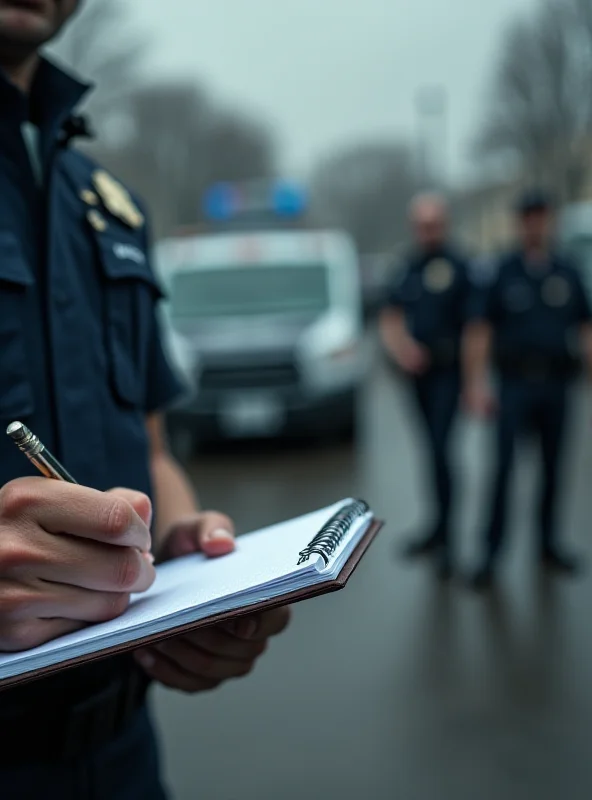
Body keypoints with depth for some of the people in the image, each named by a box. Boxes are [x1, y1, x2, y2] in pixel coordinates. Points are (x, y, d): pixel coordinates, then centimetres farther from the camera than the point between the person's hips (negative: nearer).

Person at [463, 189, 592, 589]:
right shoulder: (502, 272, 1)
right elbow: (480, 330, -2)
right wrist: (478, 383, -8)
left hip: (556, 382, 3)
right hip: (515, 381, -3)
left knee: (553, 466, 10)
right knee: (504, 465, -7)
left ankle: (548, 543, 24)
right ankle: (492, 551, 0)